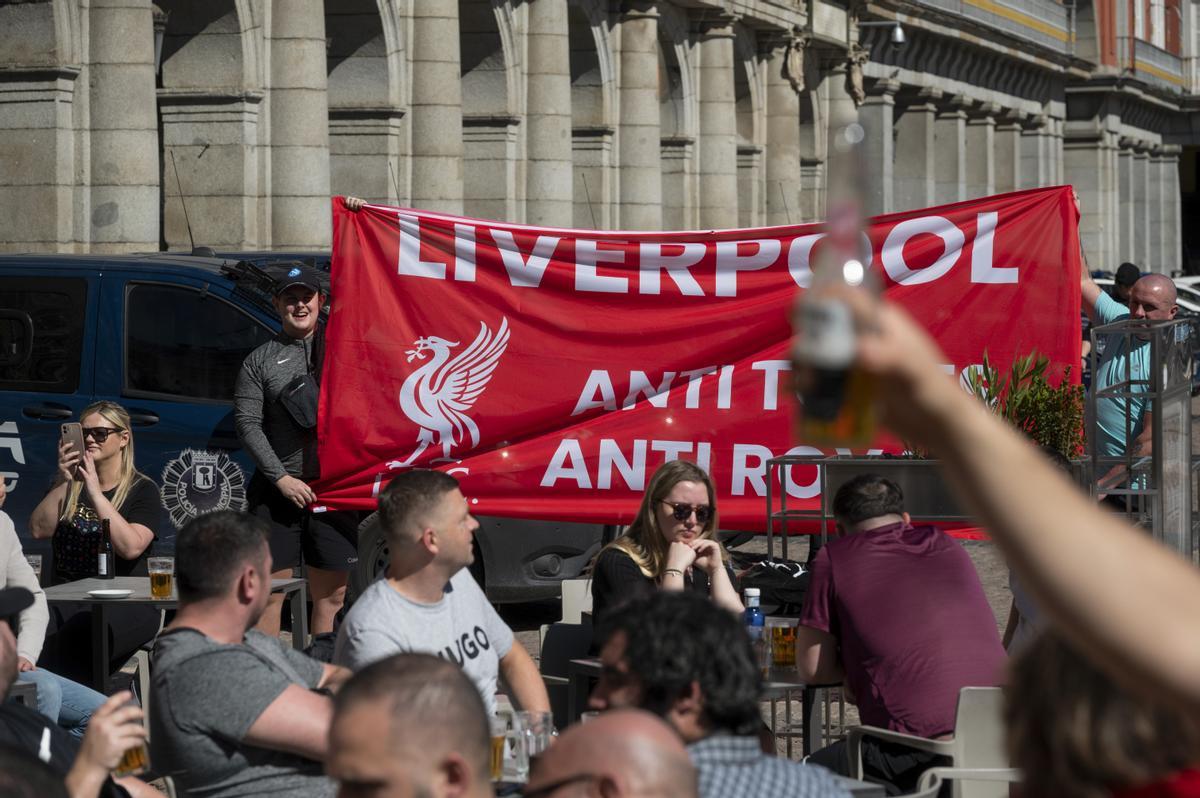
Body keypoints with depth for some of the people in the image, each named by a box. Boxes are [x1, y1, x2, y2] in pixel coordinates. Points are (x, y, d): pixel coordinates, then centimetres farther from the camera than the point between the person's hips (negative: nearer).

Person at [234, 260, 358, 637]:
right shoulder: (261, 360, 6)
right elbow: (247, 423, -1)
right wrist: (281, 477, -9)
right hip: (278, 490, -2)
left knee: (331, 595, 6)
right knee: (269, 592, -3)